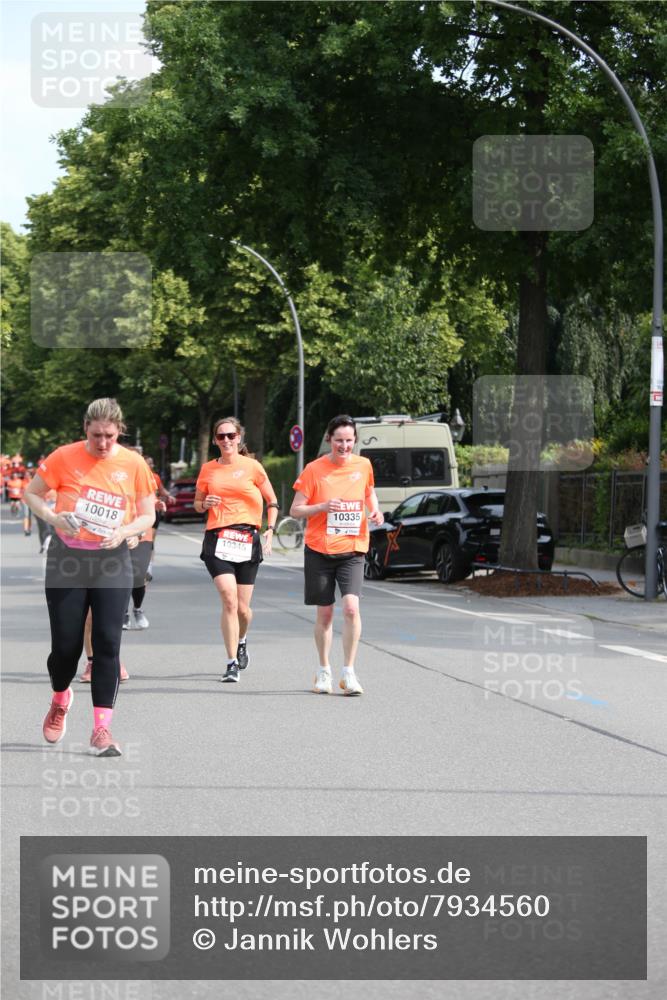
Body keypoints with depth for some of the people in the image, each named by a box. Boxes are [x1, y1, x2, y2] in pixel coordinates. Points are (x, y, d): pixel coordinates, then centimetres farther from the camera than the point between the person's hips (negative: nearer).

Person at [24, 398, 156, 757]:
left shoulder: (134, 464, -2)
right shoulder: (64, 457, -6)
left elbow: (148, 515, 5)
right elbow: (32, 493, 4)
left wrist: (124, 531, -15)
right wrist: (52, 517, -16)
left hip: (112, 561, 1)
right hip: (67, 559, 0)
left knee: (108, 644, -7)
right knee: (66, 645, 1)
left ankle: (101, 729, -3)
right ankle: (60, 700, 33)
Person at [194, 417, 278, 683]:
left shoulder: (252, 467, 3)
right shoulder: (208, 469, 9)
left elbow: (272, 501, 11)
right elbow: (197, 504, 20)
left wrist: (270, 530, -2)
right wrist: (205, 504, -3)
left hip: (247, 539, 0)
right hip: (217, 539, 0)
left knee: (242, 607, 5)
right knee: (229, 599, -17)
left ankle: (241, 641, 40)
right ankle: (232, 663, -13)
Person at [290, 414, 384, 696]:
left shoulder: (363, 465, 3)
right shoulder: (314, 469, -4)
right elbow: (295, 510, -3)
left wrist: (375, 511, 2)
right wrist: (323, 506, -19)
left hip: (352, 549, 1)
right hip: (319, 549, -1)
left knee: (351, 607, -16)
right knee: (324, 612, 6)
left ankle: (349, 673, -6)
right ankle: (323, 671, 24)